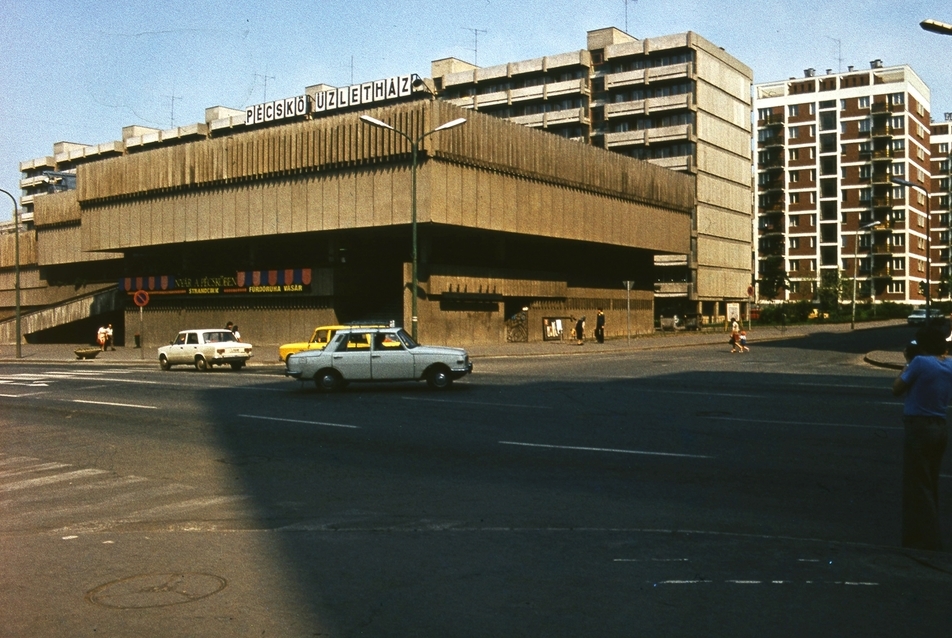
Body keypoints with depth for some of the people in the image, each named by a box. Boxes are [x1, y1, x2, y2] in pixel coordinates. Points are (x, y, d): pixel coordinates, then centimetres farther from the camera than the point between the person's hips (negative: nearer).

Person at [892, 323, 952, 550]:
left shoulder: (920, 362, -16)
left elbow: (897, 389, -8)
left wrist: (907, 364, 3)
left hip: (919, 428, -8)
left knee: (917, 486, 0)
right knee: (929, 485, 18)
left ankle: (927, 540, 1)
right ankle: (928, 535, 26)